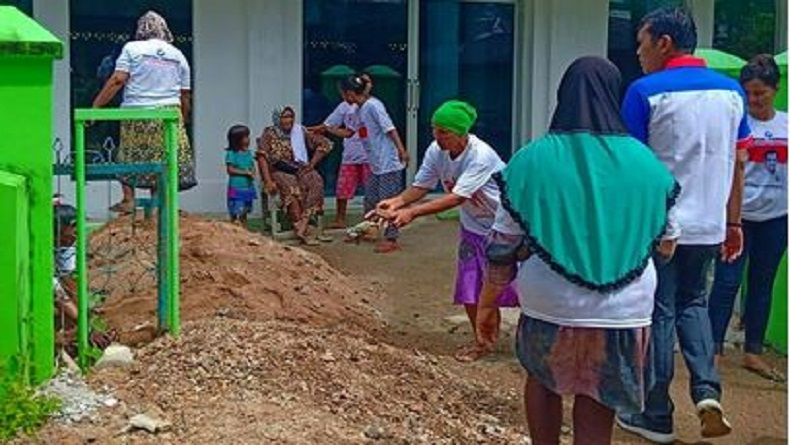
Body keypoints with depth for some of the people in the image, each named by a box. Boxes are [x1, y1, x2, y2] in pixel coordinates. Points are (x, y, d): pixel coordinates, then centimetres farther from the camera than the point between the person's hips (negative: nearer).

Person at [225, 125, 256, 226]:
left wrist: (252, 173, -10)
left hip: (248, 187, 7)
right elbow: (230, 170, -13)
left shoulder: (248, 153, 10)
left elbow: (253, 167, 12)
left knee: (244, 213, 13)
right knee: (236, 215, -9)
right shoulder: (231, 153, -9)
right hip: (236, 188, -7)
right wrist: (245, 172, -17)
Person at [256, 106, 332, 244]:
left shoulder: (301, 132, 10)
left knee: (316, 181, -31)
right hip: (278, 172, -3)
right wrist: (268, 181, -19)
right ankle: (301, 230, -39)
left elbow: (324, 144, 14)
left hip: (300, 170, 3)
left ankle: (301, 229, -39)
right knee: (292, 186, -37)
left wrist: (312, 164, 2)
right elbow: (262, 158, -7)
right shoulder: (269, 134, 2)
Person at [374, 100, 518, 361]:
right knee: (469, 288, 6)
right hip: (473, 227, 6)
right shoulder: (436, 151, -14)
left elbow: (456, 197, -38)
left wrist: (412, 212, -45)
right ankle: (481, 340, 25)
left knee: (512, 286, 3)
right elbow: (420, 187, -8)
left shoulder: (481, 156, -34)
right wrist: (398, 201, -29)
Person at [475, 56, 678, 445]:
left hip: (549, 308, 0)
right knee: (596, 413, 11)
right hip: (623, 312, 1)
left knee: (542, 379, 26)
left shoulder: (532, 160, -6)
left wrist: (488, 303, 8)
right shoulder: (645, 163, -1)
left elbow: (504, 245, -3)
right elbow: (662, 238, 12)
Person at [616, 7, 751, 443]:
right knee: (692, 304, 22)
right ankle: (707, 391, 4)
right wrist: (733, 222, 15)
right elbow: (737, 164, 8)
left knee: (658, 314, 6)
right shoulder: (731, 91, 6)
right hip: (709, 225, 5)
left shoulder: (645, 92, -10)